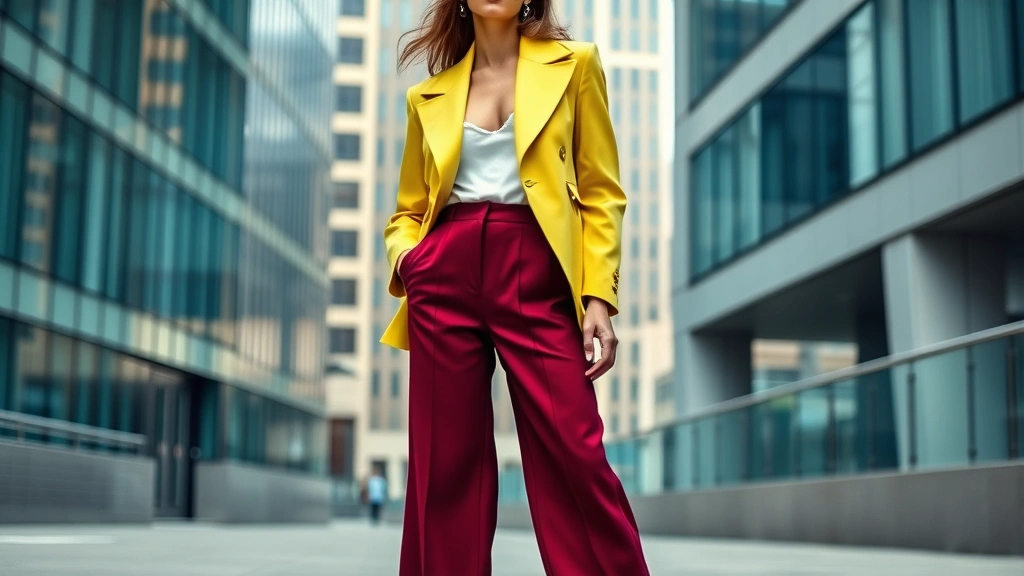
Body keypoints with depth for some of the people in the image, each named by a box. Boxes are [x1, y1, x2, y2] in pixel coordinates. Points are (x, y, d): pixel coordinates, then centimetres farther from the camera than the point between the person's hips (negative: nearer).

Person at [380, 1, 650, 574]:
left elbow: (601, 192, 4)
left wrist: (598, 296, -6)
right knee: (445, 460, 3)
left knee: (574, 456, -8)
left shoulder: (573, 63, 9)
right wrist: (404, 255, -2)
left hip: (538, 275, -2)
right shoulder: (429, 95, 15)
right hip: (445, 273, 3)